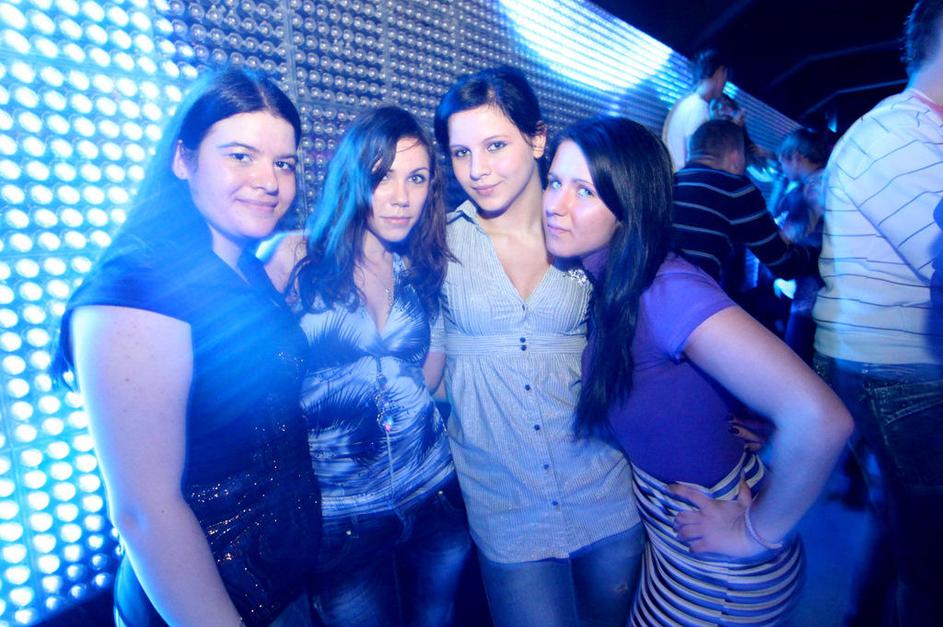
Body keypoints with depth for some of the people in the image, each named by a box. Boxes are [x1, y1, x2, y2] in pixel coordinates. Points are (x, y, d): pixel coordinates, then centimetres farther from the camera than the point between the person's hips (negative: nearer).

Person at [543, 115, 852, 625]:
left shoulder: (667, 292, -31)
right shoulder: (604, 281, -7)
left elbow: (819, 418, -39)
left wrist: (758, 534, -24)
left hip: (720, 574, -7)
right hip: (666, 525, 7)